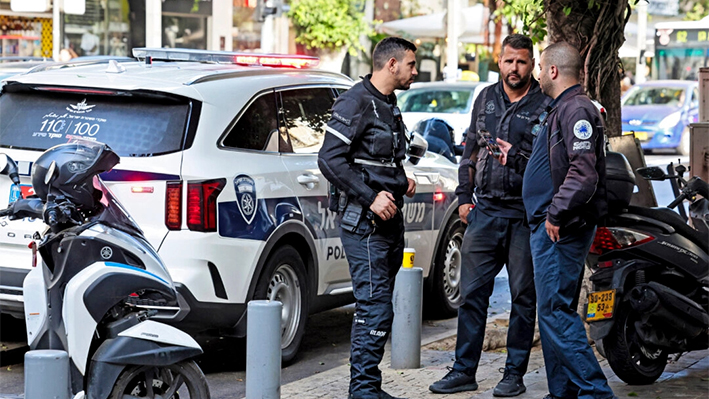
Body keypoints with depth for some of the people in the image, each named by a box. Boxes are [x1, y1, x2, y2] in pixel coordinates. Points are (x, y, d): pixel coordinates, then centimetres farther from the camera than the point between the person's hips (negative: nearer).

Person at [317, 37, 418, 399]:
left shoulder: (388, 106, 19)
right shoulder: (357, 102, -12)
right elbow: (330, 159, -19)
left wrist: (401, 182, 12)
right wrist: (371, 198, -21)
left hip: (389, 219, 10)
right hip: (364, 221, -10)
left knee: (378, 305, 12)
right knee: (375, 305, -11)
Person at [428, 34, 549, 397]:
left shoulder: (545, 105, -3)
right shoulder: (486, 99, 12)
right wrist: (464, 197, 13)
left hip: (525, 214, -4)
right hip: (484, 211, 4)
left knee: (523, 296, 4)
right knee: (472, 292, 4)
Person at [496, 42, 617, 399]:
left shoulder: (577, 110, -14)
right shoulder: (559, 109, 20)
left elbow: (584, 172, -26)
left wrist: (556, 214, -24)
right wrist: (515, 157, 31)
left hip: (560, 228, -11)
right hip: (549, 226, 11)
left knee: (556, 310, -12)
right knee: (554, 310, 14)